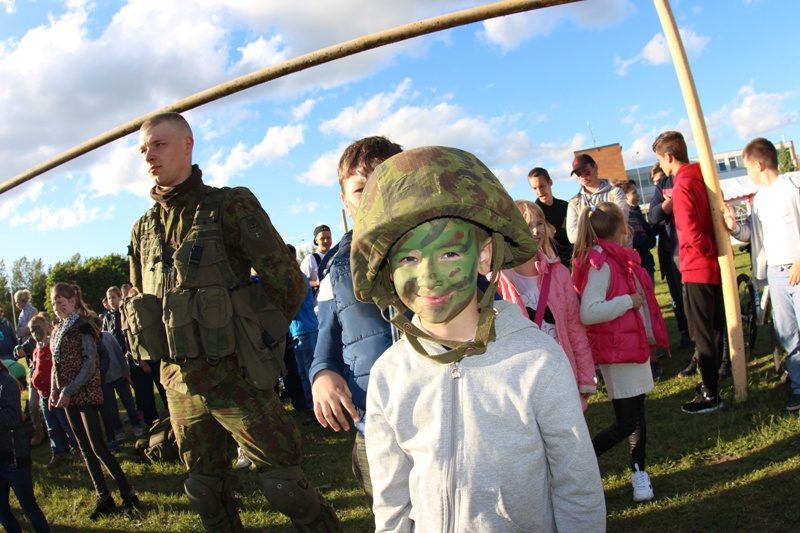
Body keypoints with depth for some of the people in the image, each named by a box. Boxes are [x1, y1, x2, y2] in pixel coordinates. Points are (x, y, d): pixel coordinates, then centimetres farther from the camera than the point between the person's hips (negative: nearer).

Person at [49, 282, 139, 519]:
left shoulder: (83, 327, -11)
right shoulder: (58, 330, 12)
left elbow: (90, 365, -16)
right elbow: (56, 365, 16)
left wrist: (68, 391, -19)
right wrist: (54, 392, 5)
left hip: (85, 394, -8)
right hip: (68, 397, 8)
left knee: (98, 447, -9)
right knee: (85, 448, 10)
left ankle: (128, 494, -1)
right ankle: (104, 497, 17)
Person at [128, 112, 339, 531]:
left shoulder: (229, 206, -8)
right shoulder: (144, 229, 9)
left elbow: (287, 282, -10)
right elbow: (139, 303, 20)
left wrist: (250, 334, -1)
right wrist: (176, 344, 10)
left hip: (235, 376, -6)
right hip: (180, 383, 6)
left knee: (284, 487, 2)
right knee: (207, 493, 19)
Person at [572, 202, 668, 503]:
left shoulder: (620, 258, 10)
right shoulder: (602, 264, -19)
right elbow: (588, 313, -28)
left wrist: (649, 337, 14)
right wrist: (629, 300, -20)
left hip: (635, 344, 9)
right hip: (617, 351, -9)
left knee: (637, 413, 16)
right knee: (627, 422, -7)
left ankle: (638, 472, 30)